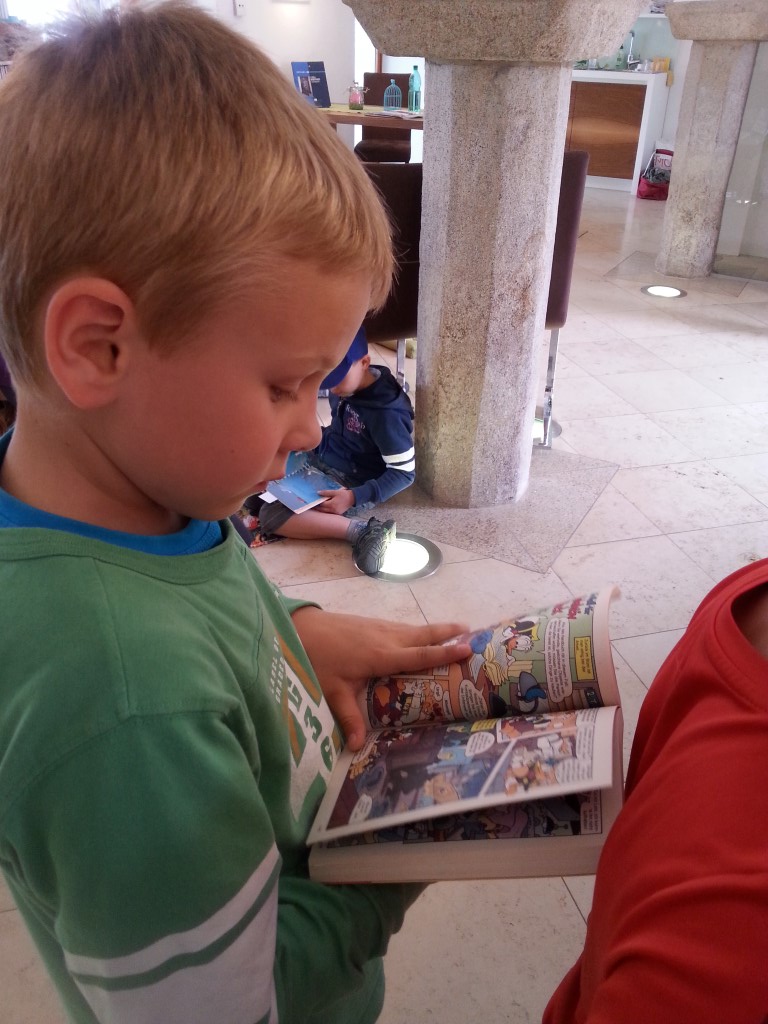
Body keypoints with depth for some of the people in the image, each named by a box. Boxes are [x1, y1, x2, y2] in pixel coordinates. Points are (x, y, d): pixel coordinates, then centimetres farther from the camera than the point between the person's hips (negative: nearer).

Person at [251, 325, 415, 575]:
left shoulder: (387, 412, -28)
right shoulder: (345, 387, -4)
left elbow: (404, 473, -22)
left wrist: (355, 497, -31)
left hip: (349, 485, -9)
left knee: (271, 515, -26)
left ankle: (361, 531, -28)